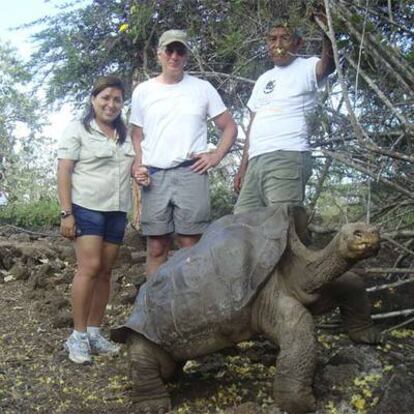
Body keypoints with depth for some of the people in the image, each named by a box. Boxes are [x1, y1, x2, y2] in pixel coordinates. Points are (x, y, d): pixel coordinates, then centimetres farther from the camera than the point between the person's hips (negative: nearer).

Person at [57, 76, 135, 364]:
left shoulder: (126, 134, 15)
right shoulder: (78, 129, 1)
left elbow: (134, 166, 20)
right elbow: (64, 173, -5)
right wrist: (66, 213, -13)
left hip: (117, 211, 5)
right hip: (86, 208, -5)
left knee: (105, 271, 5)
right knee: (90, 267, -13)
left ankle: (94, 333, 12)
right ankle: (78, 335, -3)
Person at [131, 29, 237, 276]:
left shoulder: (203, 88, 8)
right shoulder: (143, 91, 13)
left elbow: (230, 127, 12)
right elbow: (137, 135, 18)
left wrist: (216, 156, -3)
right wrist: (137, 165, 1)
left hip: (190, 173, -1)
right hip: (154, 176, 2)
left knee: (191, 245, -3)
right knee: (156, 248, 3)